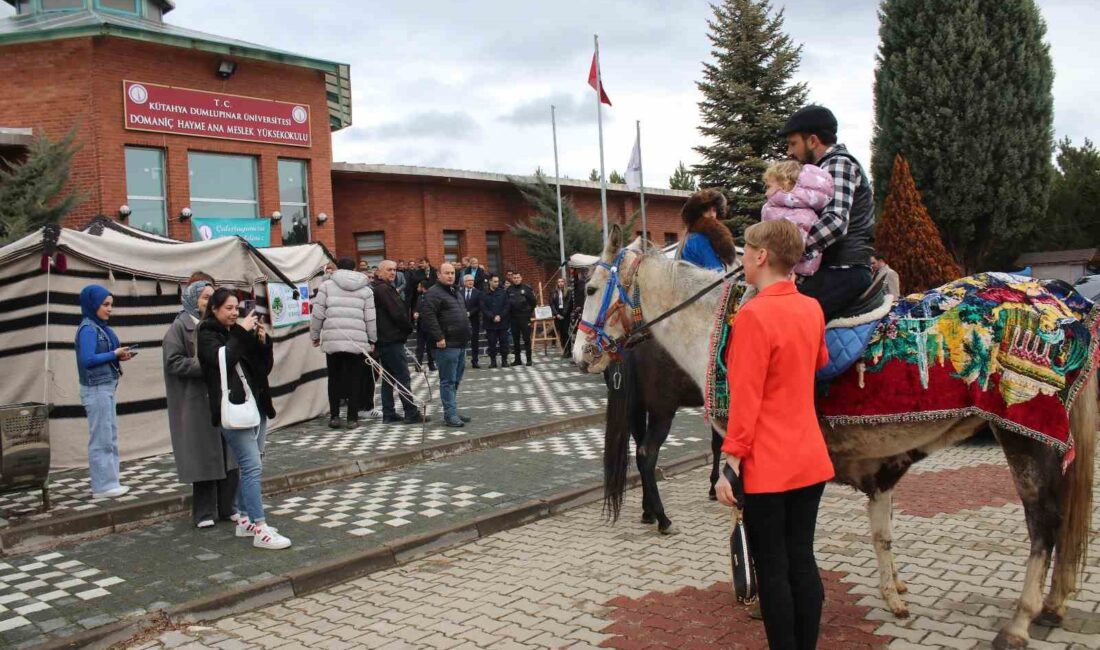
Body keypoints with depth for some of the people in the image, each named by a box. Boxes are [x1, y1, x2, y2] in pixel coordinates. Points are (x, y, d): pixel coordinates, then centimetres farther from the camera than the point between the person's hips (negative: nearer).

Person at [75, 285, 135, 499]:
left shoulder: (100, 327, 10)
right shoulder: (88, 329, -14)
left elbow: (101, 355, 10)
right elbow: (88, 359, -21)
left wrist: (119, 355, -5)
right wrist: (114, 354, -14)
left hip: (107, 388, 9)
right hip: (96, 389, -9)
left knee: (111, 436, 13)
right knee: (101, 439, -2)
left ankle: (108, 482, 21)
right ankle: (102, 486, 5)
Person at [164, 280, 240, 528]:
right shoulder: (180, 326, -5)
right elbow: (173, 362, -12)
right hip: (197, 401, -5)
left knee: (228, 454, 7)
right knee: (203, 456, 1)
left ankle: (227, 507, 19)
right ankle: (204, 513, 13)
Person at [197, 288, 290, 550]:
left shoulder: (240, 331, 16)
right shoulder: (207, 334, -2)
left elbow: (265, 367, 14)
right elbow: (223, 360, -22)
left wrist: (263, 341, -1)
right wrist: (241, 332, -18)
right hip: (232, 408, -7)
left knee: (251, 466, 11)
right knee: (253, 466, -13)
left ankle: (245, 520, 21)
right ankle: (260, 530, -13)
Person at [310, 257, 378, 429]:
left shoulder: (327, 285, 5)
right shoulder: (365, 289, 8)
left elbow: (318, 314, 3)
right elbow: (370, 318, 5)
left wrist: (315, 335, 14)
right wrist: (372, 340, 14)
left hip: (332, 340, 0)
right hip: (357, 341, 0)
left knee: (334, 378, 12)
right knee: (354, 379, 7)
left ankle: (334, 416, 13)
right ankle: (352, 418, 7)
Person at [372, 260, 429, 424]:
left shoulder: (377, 288, 18)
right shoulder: (384, 289, -14)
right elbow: (397, 313, -17)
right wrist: (409, 327, -2)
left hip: (383, 341, 10)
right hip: (392, 339, -10)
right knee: (403, 377, -7)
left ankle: (388, 414, 15)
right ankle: (411, 414, -6)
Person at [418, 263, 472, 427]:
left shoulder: (455, 292, 20)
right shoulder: (434, 293, -10)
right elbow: (427, 315, -20)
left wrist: (466, 334, 21)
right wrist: (439, 337, -22)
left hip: (460, 344, 9)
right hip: (447, 345, -9)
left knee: (456, 380, 14)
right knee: (448, 381, -6)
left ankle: (452, 411, 22)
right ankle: (450, 415, -3)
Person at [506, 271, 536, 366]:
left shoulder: (527, 289, -2)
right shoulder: (509, 290, 5)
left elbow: (533, 302, 2)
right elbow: (506, 303, 11)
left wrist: (529, 312, 4)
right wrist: (509, 313, 5)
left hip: (525, 318, -3)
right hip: (514, 318, 3)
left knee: (526, 338, -2)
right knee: (515, 339, 8)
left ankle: (529, 359, 3)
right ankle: (517, 359, 15)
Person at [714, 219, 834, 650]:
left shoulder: (753, 315, -18)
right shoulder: (812, 309, 4)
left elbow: (745, 401, -19)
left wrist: (730, 465, -15)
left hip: (766, 465, -7)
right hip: (810, 458, 7)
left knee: (772, 569, 4)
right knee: (802, 559, 15)